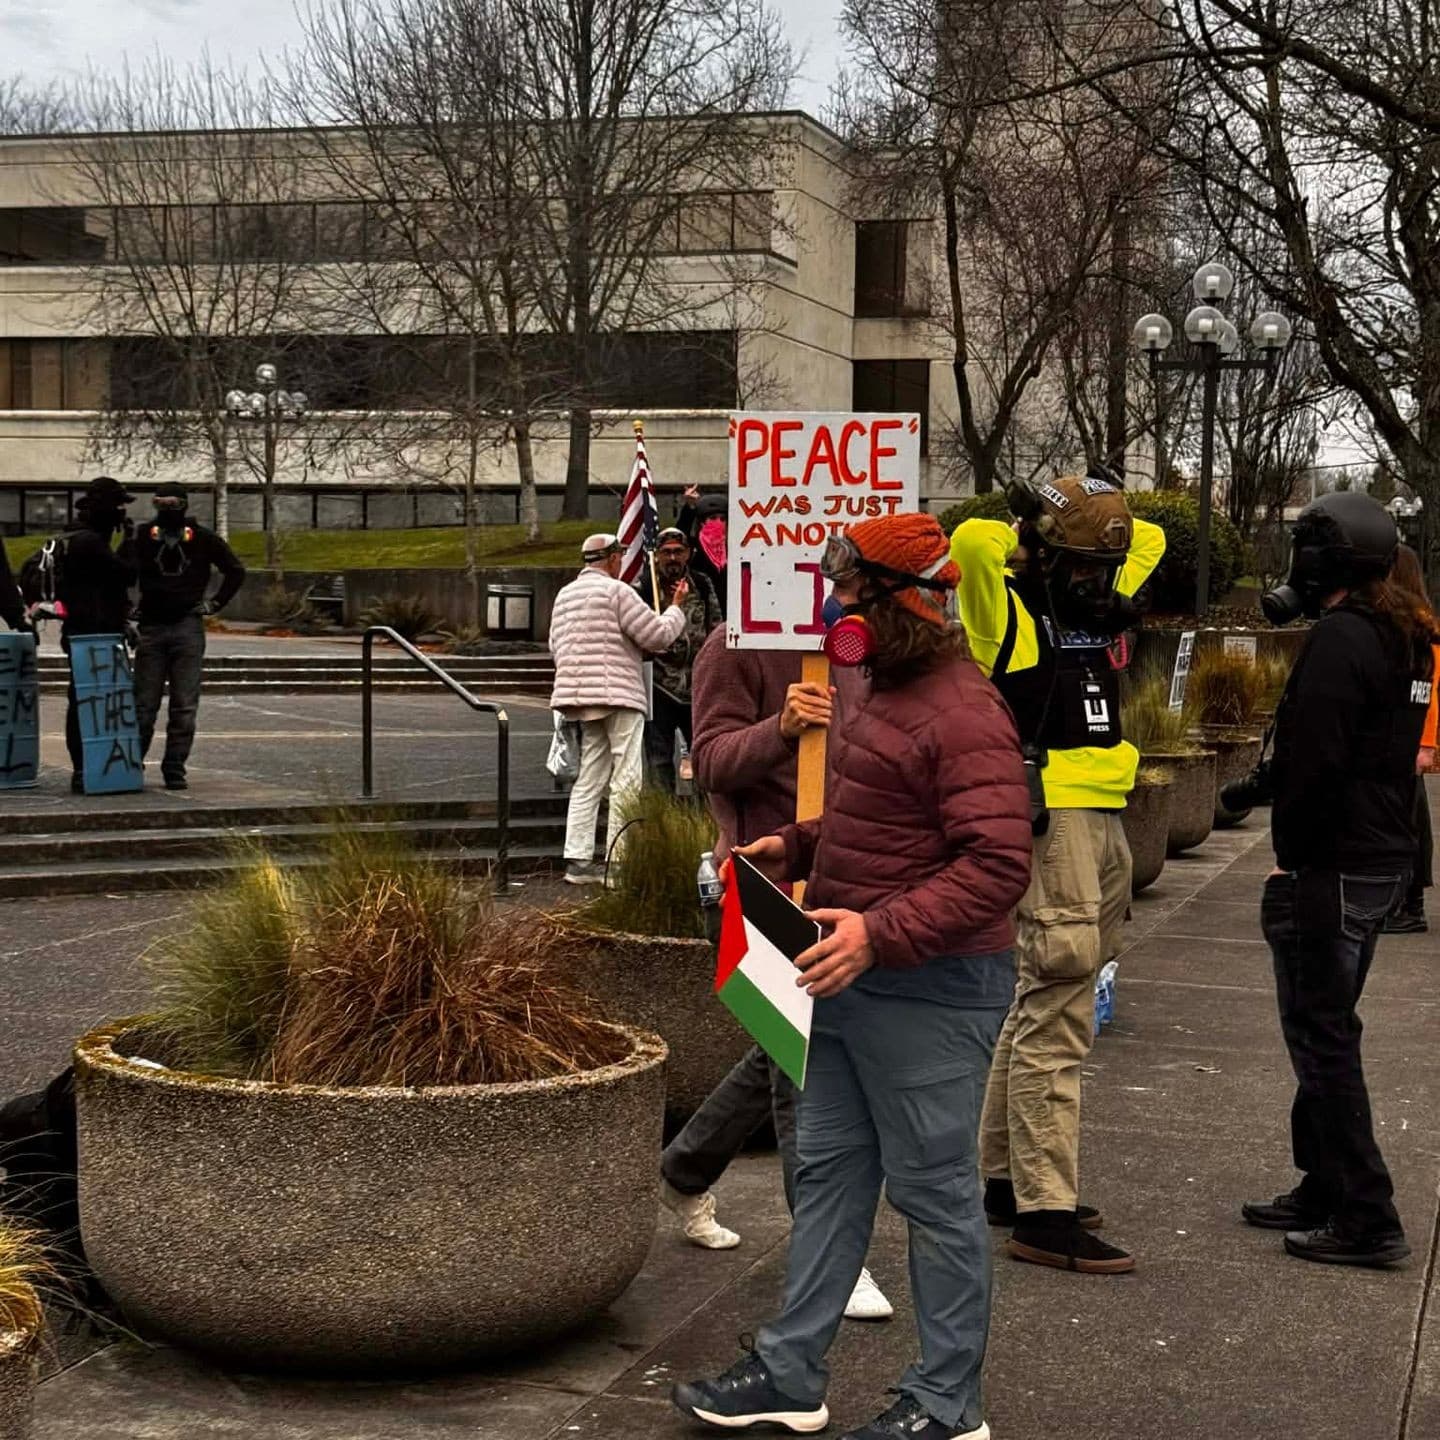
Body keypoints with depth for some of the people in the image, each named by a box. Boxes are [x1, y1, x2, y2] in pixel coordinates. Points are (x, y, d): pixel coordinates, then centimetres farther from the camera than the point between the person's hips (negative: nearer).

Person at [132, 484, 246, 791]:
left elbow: (235, 570, 14)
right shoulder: (144, 536, 3)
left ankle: (175, 769, 5)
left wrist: (215, 603, 7)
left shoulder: (202, 538, 3)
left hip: (188, 629, 0)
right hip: (152, 628, 0)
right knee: (144, 704, 1)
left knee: (184, 707, -1)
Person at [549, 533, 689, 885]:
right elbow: (658, 635, -9)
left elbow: (556, 646, 20)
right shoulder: (616, 591, -8)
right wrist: (677, 607, 7)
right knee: (626, 780, -5)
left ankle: (578, 859, 8)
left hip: (577, 695, 8)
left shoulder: (564, 595, 17)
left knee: (588, 779, 11)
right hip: (617, 695, -8)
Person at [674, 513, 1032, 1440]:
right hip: (853, 979, 10)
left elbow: (998, 863, -27)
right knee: (828, 1170, 16)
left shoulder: (960, 713, -21)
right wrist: (797, 848, 11)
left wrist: (881, 933, -32)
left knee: (935, 1192, 3)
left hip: (929, 989, -10)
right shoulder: (880, 691, 12)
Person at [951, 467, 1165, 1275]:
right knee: (1058, 1020, -10)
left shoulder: (1098, 606, 16)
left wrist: (1103, 513, 13)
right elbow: (973, 541, -26)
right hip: (1049, 822, -9)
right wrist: (1032, 525, -6)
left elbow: (1150, 541, 31)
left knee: (1045, 1008, 16)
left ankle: (1006, 1177, 27)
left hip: (1104, 821, 9)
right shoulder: (1008, 610, -7)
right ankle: (1044, 1214, -8)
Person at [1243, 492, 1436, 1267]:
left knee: (1322, 1037, -3)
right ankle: (1323, 1191, 27)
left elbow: (1314, 765, -22)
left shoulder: (1339, 639, -18)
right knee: (1327, 1033, 18)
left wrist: (1289, 856, -13)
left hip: (1332, 869, -10)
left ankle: (1365, 1218, 0)